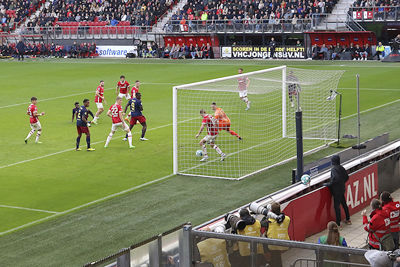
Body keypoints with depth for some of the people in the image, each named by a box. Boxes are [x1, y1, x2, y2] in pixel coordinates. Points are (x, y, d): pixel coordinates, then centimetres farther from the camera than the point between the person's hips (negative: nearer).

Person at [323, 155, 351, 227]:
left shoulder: (334, 169, -20)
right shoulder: (341, 167, 4)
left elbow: (336, 179, -31)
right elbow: (346, 177, 11)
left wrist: (328, 184, -22)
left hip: (337, 190, -8)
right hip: (342, 188, 8)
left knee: (337, 206, -3)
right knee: (344, 204, 20)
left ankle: (338, 223, 0)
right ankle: (348, 219, 32)